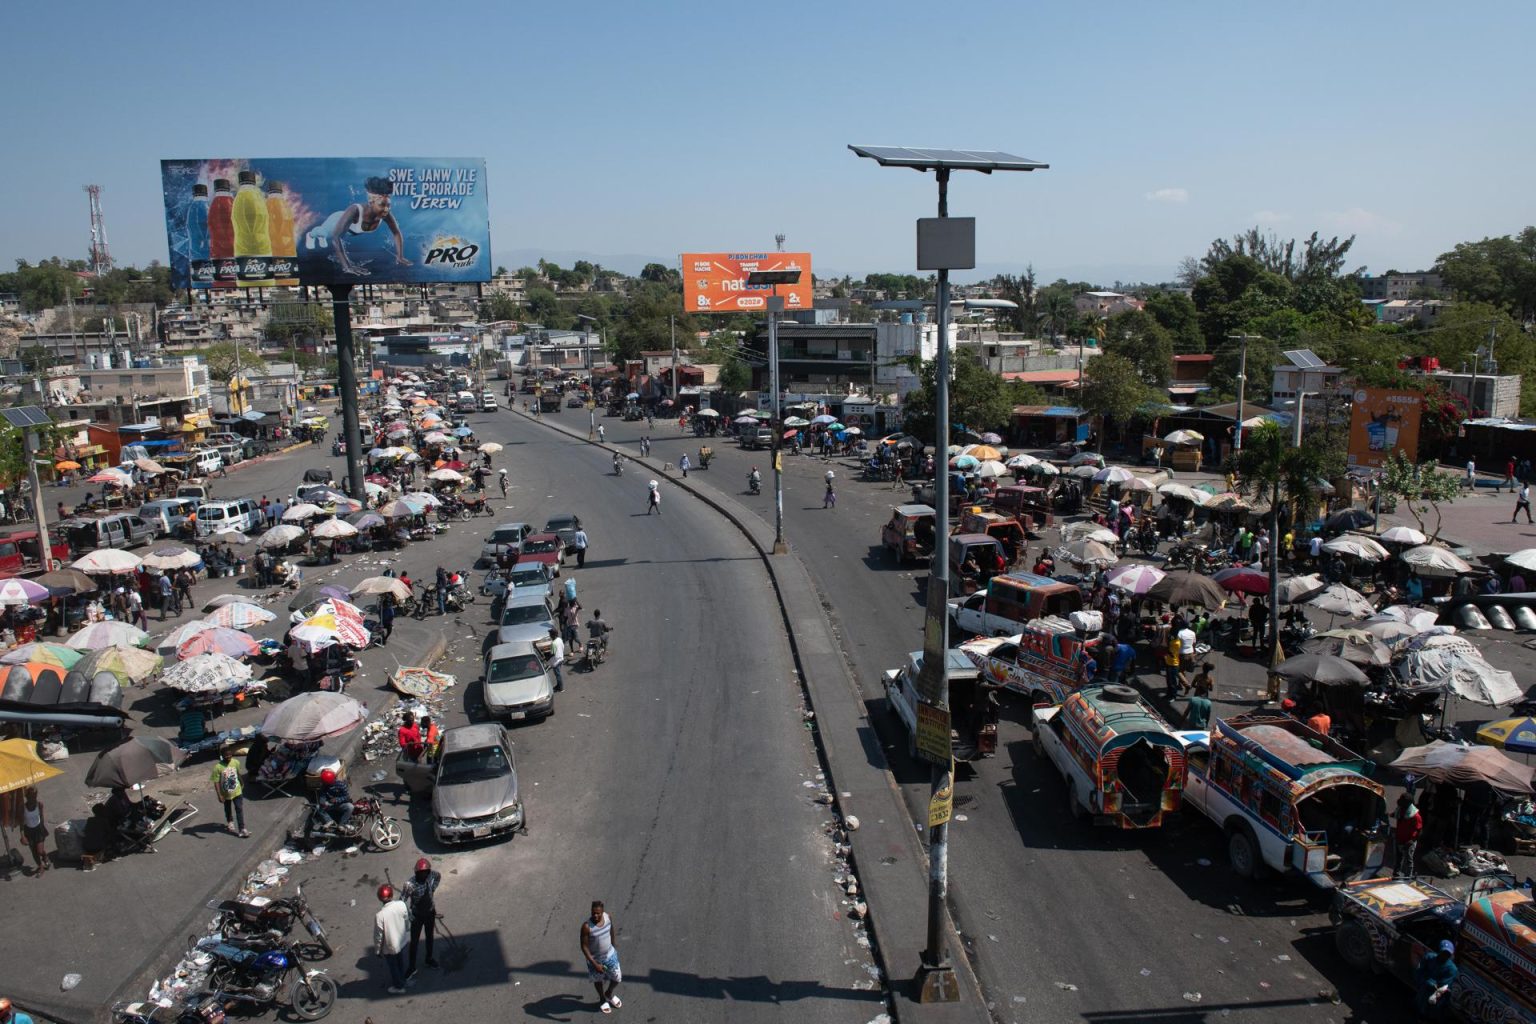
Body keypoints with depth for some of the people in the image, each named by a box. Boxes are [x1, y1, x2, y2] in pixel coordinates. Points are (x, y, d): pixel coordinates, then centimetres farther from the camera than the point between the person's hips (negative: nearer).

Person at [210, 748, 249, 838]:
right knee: (228, 810, 23)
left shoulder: (236, 763, -14)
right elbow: (216, 782, -21)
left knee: (239, 809, -1)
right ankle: (230, 822, 50)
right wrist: (219, 795, -24)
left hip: (237, 791, 1)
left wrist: (242, 785, 16)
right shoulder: (218, 767, -25)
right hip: (226, 793, -1)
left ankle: (242, 829, 4)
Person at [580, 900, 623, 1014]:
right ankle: (602, 999, 50)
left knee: (617, 978, 14)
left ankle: (609, 993, 47)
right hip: (595, 958, -4)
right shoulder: (586, 926, -31)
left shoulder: (608, 917, -18)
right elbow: (584, 947, -24)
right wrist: (595, 964, -24)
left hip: (610, 955, 4)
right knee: (598, 980, 21)